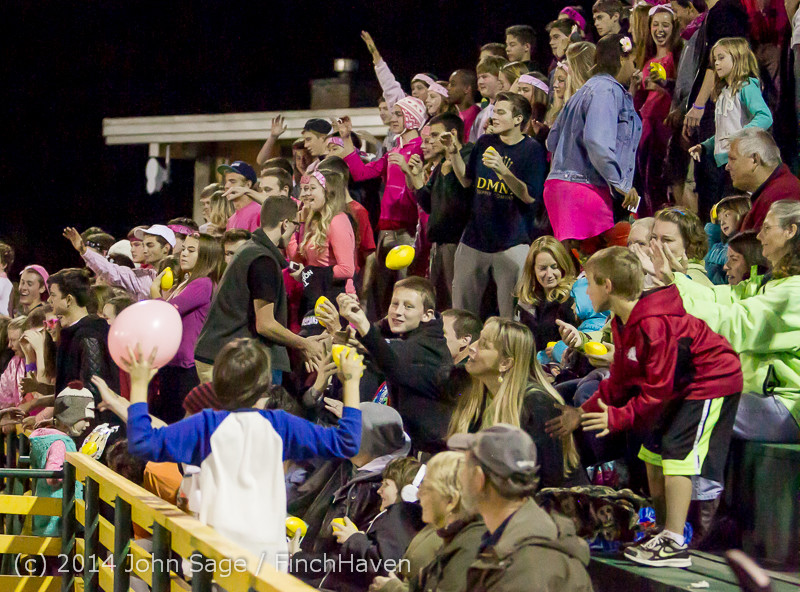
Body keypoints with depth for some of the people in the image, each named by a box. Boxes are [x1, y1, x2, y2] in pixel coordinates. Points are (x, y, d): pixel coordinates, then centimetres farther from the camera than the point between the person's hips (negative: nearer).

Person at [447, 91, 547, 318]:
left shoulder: (532, 150, -5)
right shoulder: (485, 143, 10)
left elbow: (531, 197, -13)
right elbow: (467, 181, 16)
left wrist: (503, 171, -25)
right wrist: (453, 153, 3)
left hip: (512, 242, -5)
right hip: (475, 238, 5)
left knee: (511, 312, -5)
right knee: (461, 310, 7)